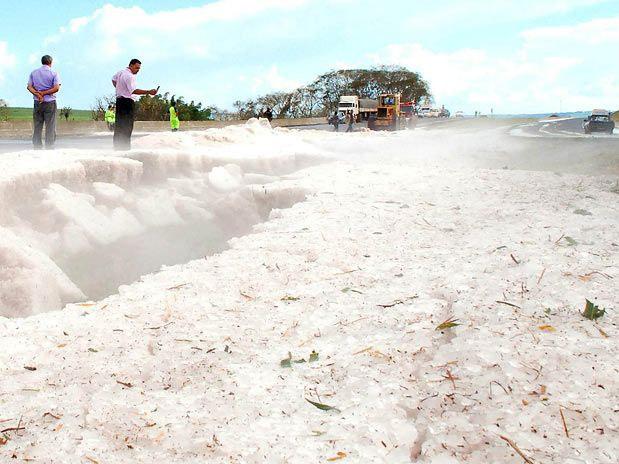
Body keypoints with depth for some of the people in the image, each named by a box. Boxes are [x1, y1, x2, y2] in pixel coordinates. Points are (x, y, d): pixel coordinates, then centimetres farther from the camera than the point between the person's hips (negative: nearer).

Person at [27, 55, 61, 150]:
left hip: (37, 102, 3)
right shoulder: (54, 73, -2)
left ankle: (37, 149, 6)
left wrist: (38, 94, -11)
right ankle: (49, 148, -3)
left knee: (37, 127, 6)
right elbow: (56, 88, -14)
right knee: (50, 127, -1)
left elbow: (29, 87, -1)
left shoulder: (34, 73, 10)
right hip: (50, 102, -3)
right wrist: (44, 93, -9)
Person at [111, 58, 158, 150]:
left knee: (119, 124, 12)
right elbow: (134, 91, -27)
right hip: (128, 102, -10)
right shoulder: (130, 76, -17)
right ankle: (125, 147, -11)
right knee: (127, 126, -9)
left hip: (119, 100, 10)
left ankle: (117, 146, 16)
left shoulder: (120, 72, 14)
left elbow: (113, 80, 33)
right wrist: (149, 92, -33)